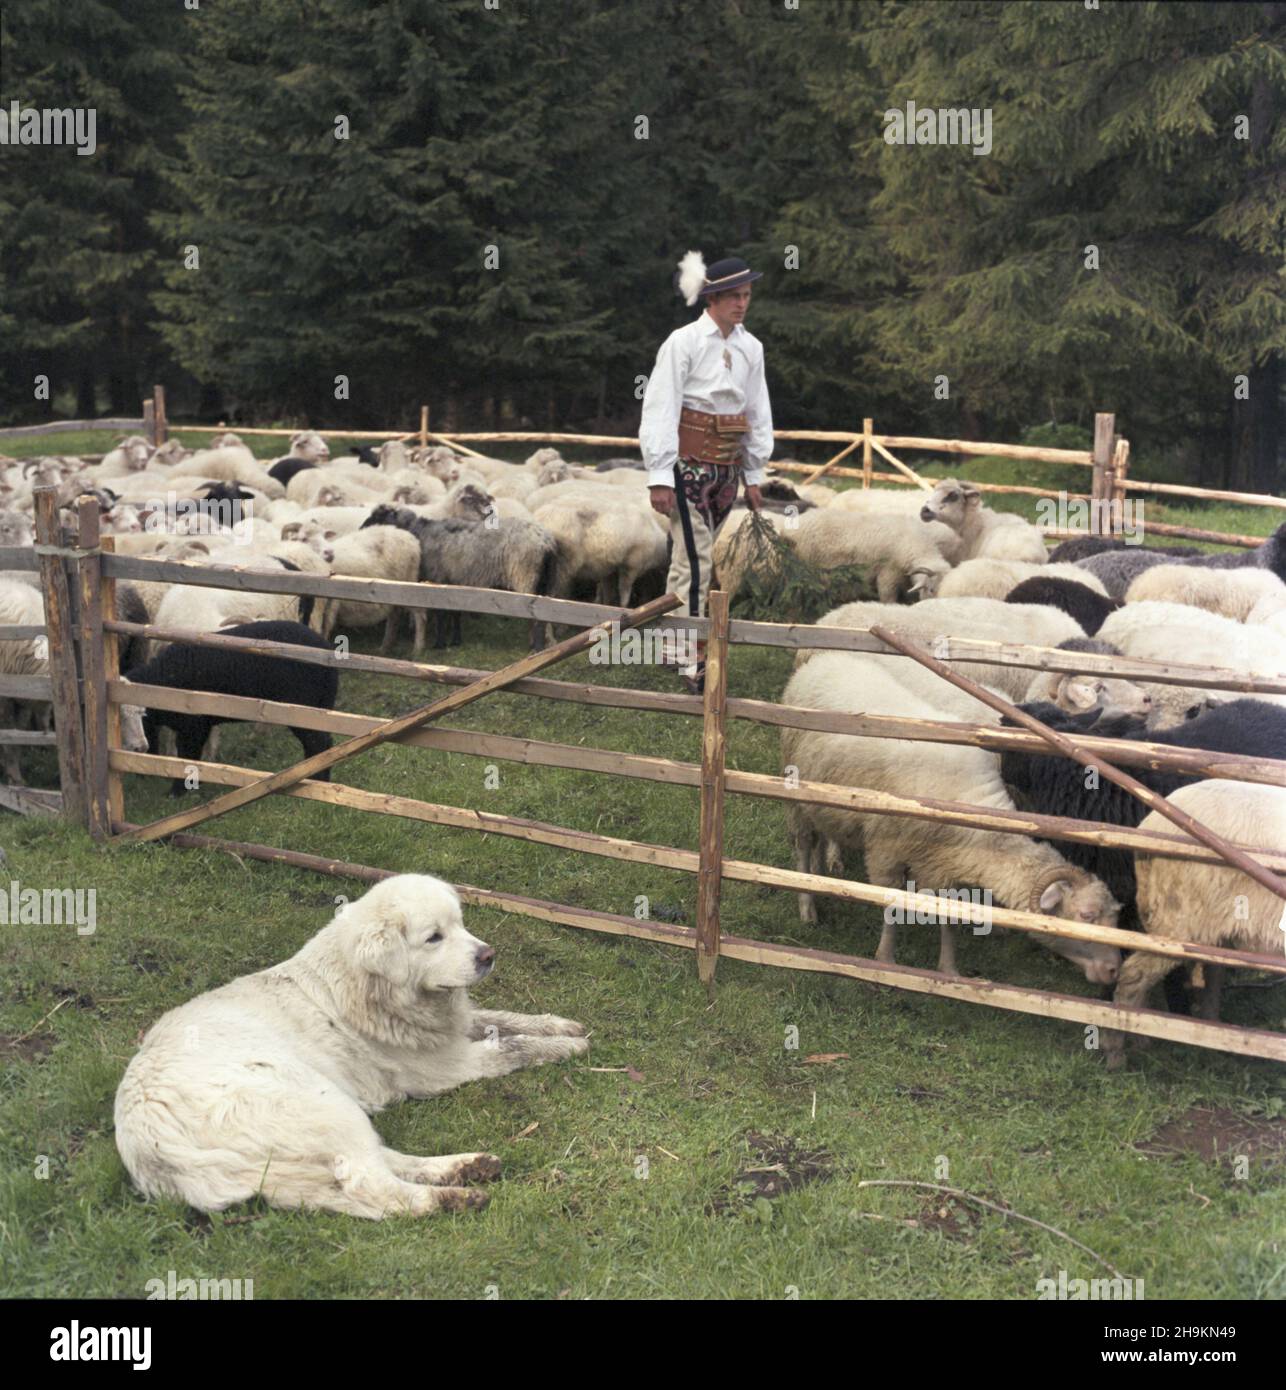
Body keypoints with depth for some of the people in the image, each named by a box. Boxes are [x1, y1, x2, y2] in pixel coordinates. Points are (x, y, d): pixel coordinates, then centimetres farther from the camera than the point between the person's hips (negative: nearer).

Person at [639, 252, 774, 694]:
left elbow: (758, 412, 17)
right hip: (688, 462, -6)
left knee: (692, 558, 15)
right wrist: (659, 477, -16)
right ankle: (695, 664, -6)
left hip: (727, 467, 6)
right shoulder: (684, 342, -9)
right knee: (694, 562, -8)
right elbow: (660, 408, -12)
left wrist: (754, 475, 17)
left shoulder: (750, 347, 9)